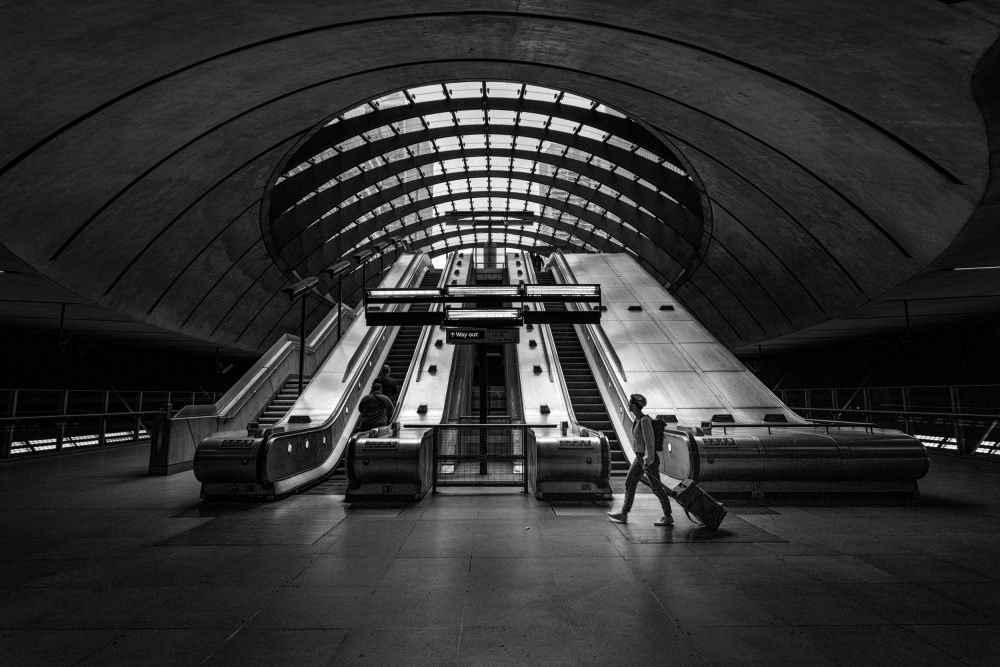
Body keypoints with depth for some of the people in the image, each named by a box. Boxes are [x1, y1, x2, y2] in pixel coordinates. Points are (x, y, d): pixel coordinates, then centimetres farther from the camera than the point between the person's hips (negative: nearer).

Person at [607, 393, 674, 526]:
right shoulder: (638, 419, 5)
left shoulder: (645, 420, -23)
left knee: (656, 488, 3)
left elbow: (649, 440, -25)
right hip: (639, 457, 9)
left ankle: (668, 517, 19)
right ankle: (623, 515, 12)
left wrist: (648, 460, -26)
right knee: (629, 483, 8)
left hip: (648, 459, -9)